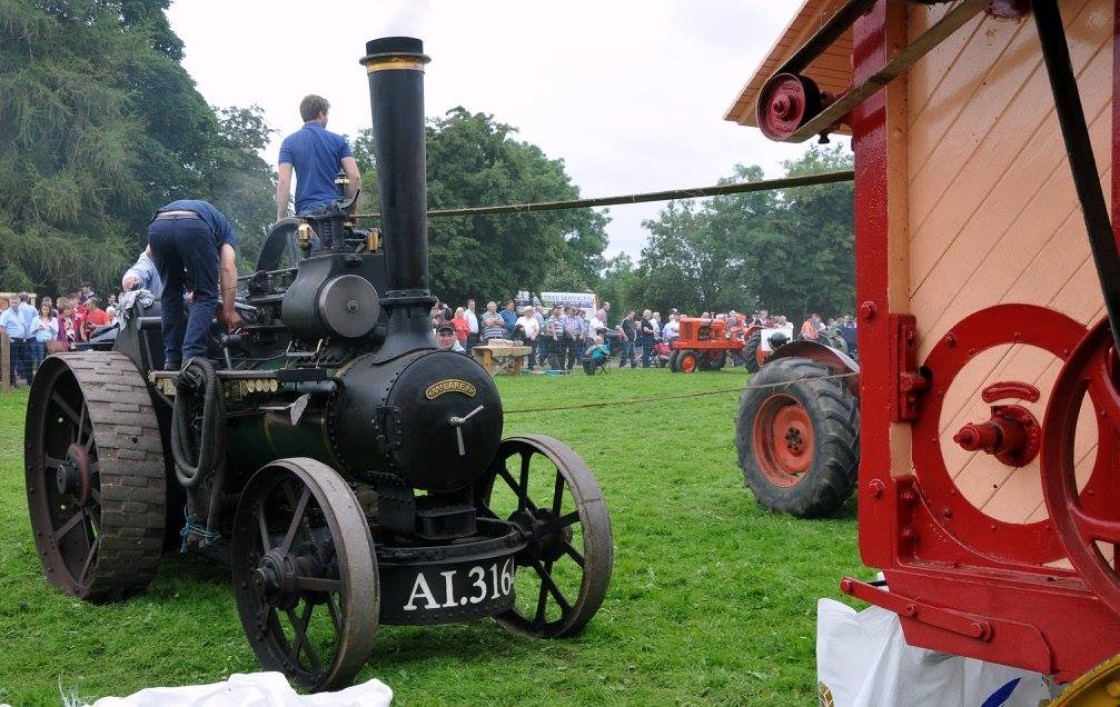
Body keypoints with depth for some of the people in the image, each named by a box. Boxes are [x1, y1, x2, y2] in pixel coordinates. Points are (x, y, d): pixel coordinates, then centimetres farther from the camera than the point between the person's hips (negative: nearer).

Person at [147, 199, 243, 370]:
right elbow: (228, 268, 16)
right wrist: (228, 310, 15)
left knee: (171, 293, 22)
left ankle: (172, 358, 18)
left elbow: (150, 251, 30)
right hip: (193, 227, -3)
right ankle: (192, 356, -4)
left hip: (158, 226, 3)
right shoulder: (224, 227, 36)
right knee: (205, 295, 11)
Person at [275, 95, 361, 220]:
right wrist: (351, 210, 9)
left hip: (305, 210, -1)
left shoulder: (289, 142, 6)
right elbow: (355, 177, -2)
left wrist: (281, 219, -4)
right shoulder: (338, 140, 7)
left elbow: (283, 182, -5)